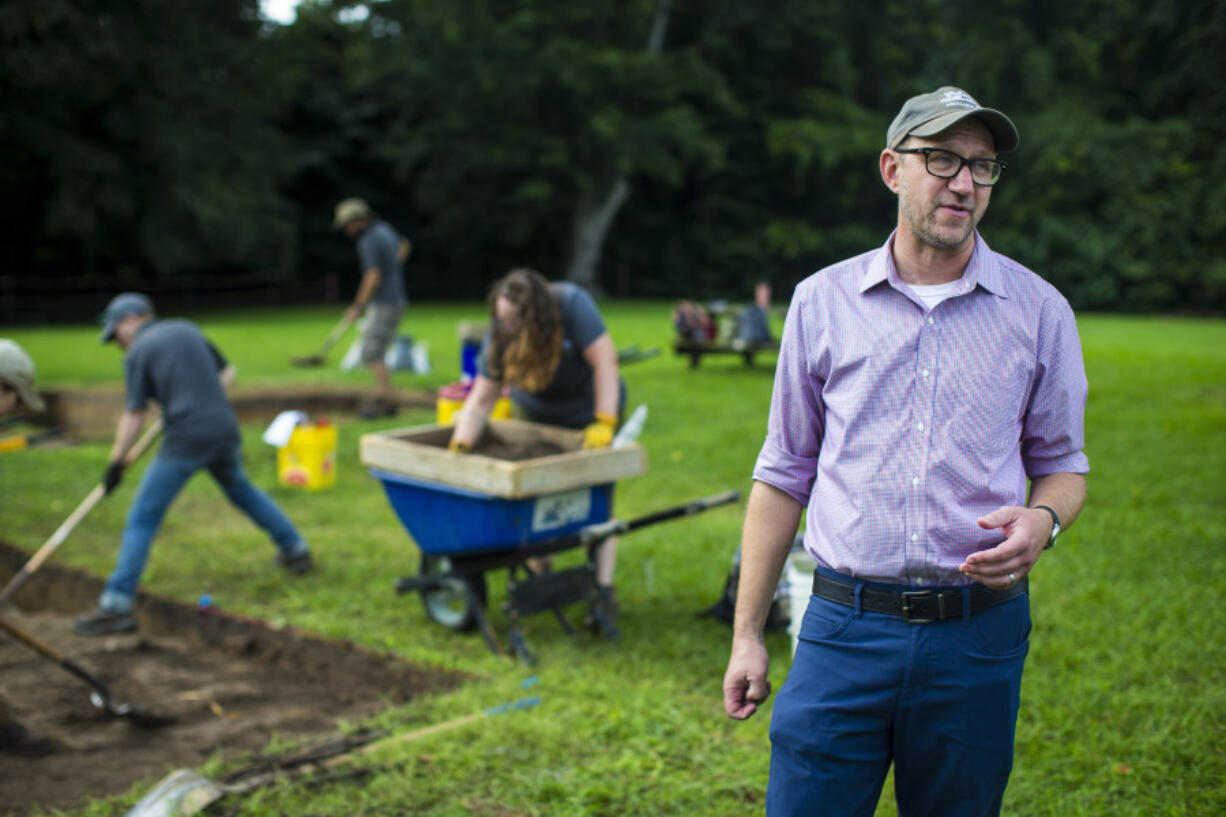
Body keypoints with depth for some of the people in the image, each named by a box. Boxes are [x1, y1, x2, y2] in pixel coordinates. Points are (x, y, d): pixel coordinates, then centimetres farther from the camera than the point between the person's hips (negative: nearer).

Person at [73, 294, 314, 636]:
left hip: (186, 440, -6)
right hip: (226, 431, 6)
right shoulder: (187, 329, 15)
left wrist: (115, 463, 0)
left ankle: (116, 605, -9)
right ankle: (295, 550, 37)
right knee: (239, 488, 31)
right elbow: (227, 373, 20)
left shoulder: (138, 352, -1)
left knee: (142, 518, -3)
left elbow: (134, 415, -5)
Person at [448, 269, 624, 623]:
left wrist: (605, 424, -35)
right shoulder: (500, 334, -21)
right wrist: (459, 447, -29)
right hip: (535, 413, 3)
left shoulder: (572, 304, -31)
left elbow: (605, 361, -31)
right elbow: (481, 400, -20)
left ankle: (604, 591, -3)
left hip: (590, 412, -3)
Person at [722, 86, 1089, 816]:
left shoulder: (1039, 310, 3)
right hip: (844, 630, 0)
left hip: (978, 638, 1)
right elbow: (785, 474, 7)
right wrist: (748, 634, 5)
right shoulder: (822, 302, 3)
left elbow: (1062, 461, 12)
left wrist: (1043, 521, -13)